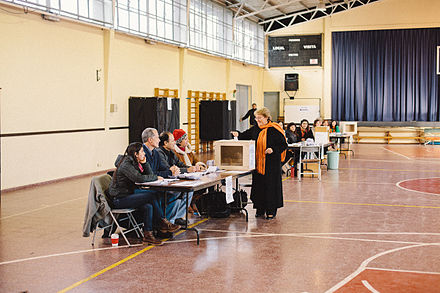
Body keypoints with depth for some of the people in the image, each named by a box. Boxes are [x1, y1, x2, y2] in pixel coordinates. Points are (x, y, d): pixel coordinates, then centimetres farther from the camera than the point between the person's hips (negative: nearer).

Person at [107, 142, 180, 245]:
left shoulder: (135, 162, 12)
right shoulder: (126, 164, -17)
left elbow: (149, 174, 12)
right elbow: (139, 178, -29)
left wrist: (144, 163, -2)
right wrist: (156, 178, -16)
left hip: (129, 192, 9)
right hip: (119, 199, -9)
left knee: (148, 206, -17)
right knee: (152, 196, -20)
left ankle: (148, 235, -14)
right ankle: (163, 223, -9)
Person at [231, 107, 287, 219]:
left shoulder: (274, 130, -9)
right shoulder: (255, 129, 8)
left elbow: (283, 145, -7)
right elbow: (245, 135, 15)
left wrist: (273, 149, -22)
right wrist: (238, 134, -5)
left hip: (271, 163, -5)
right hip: (258, 162, 6)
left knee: (270, 185, -1)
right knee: (258, 184, 8)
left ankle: (271, 210, 9)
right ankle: (260, 209, 19)